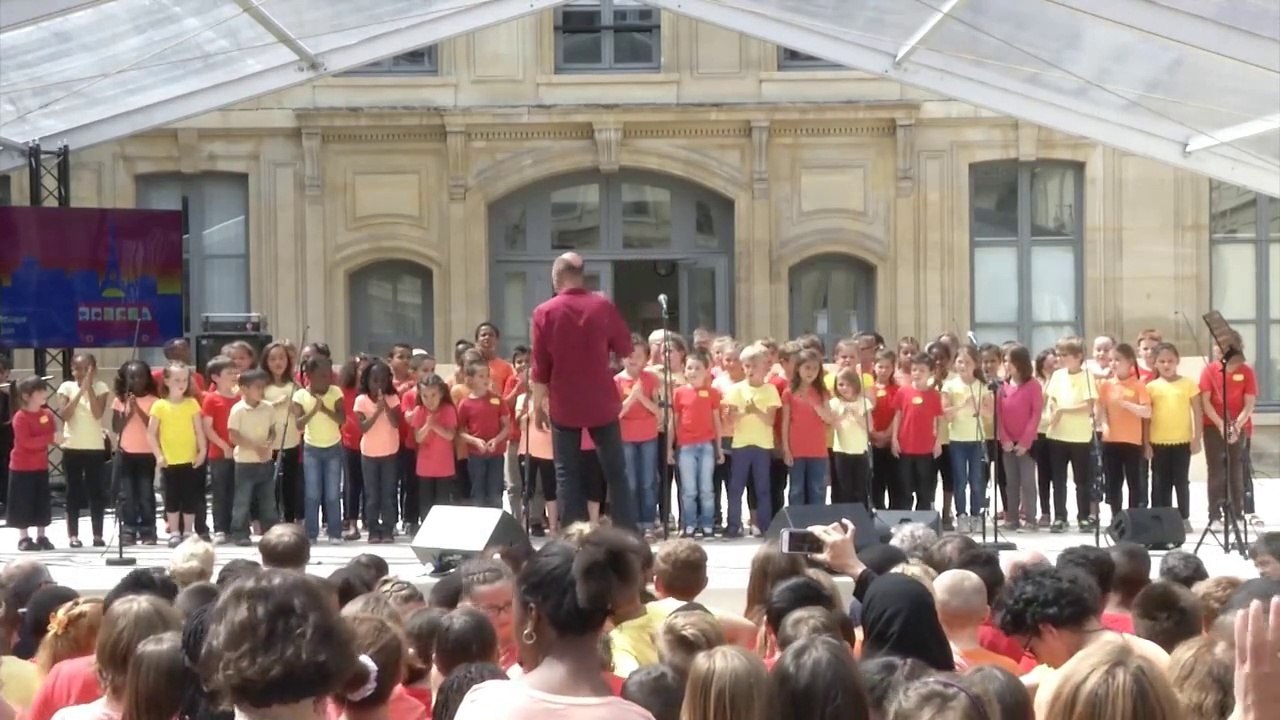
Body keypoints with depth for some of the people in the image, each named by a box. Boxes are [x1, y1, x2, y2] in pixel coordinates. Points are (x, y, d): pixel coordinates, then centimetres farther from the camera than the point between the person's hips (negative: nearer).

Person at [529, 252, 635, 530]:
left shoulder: (544, 312, -5)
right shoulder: (602, 306, -3)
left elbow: (540, 366, -3)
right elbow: (625, 348, 6)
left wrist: (538, 405, 5)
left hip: (564, 406, -1)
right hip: (602, 403, 1)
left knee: (567, 474, 6)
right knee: (615, 471, 9)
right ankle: (628, 534, 8)